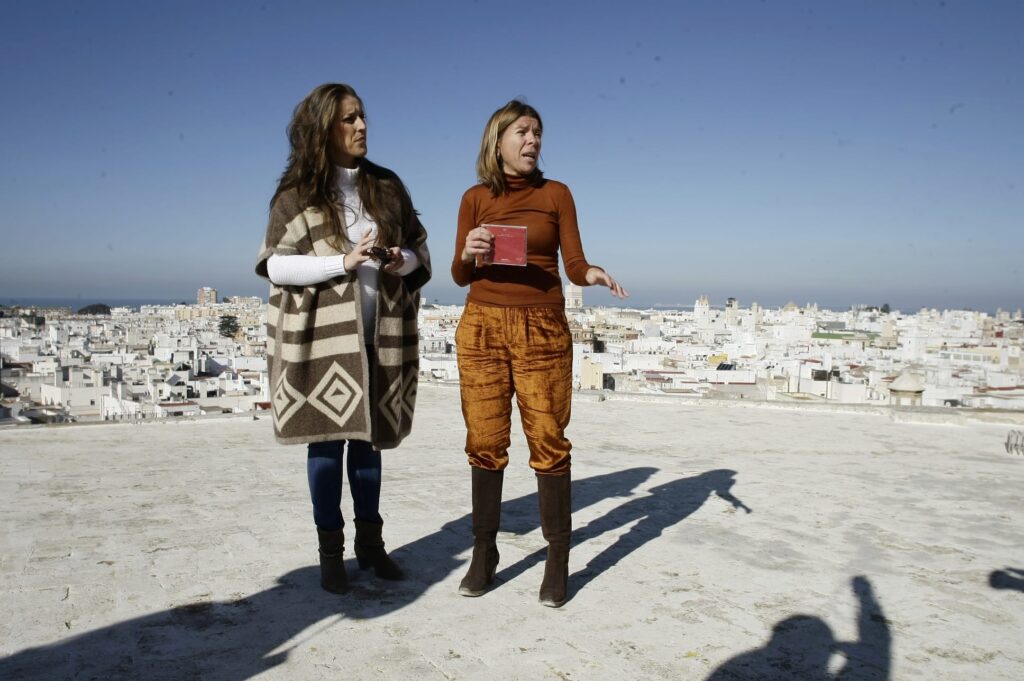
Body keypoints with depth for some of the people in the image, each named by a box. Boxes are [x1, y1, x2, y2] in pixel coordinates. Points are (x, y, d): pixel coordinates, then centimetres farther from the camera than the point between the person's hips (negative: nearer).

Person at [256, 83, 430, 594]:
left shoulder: (386, 186, 9)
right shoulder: (297, 194, -2)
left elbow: (418, 246, 15)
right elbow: (275, 264, -8)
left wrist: (404, 259, -9)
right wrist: (343, 262, -18)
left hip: (378, 334, 3)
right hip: (321, 333, -3)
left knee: (368, 436, 11)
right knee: (326, 438, 2)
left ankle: (370, 541, 24)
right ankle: (330, 552, 15)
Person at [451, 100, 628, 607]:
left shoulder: (556, 193, 7)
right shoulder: (475, 198, 9)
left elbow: (574, 265, 1)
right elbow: (460, 276, 9)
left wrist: (593, 275, -21)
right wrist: (468, 254, -13)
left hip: (543, 330, -1)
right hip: (482, 326, 1)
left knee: (548, 441, -4)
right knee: (485, 441, 2)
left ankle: (558, 561, 5)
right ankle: (484, 553, 14)